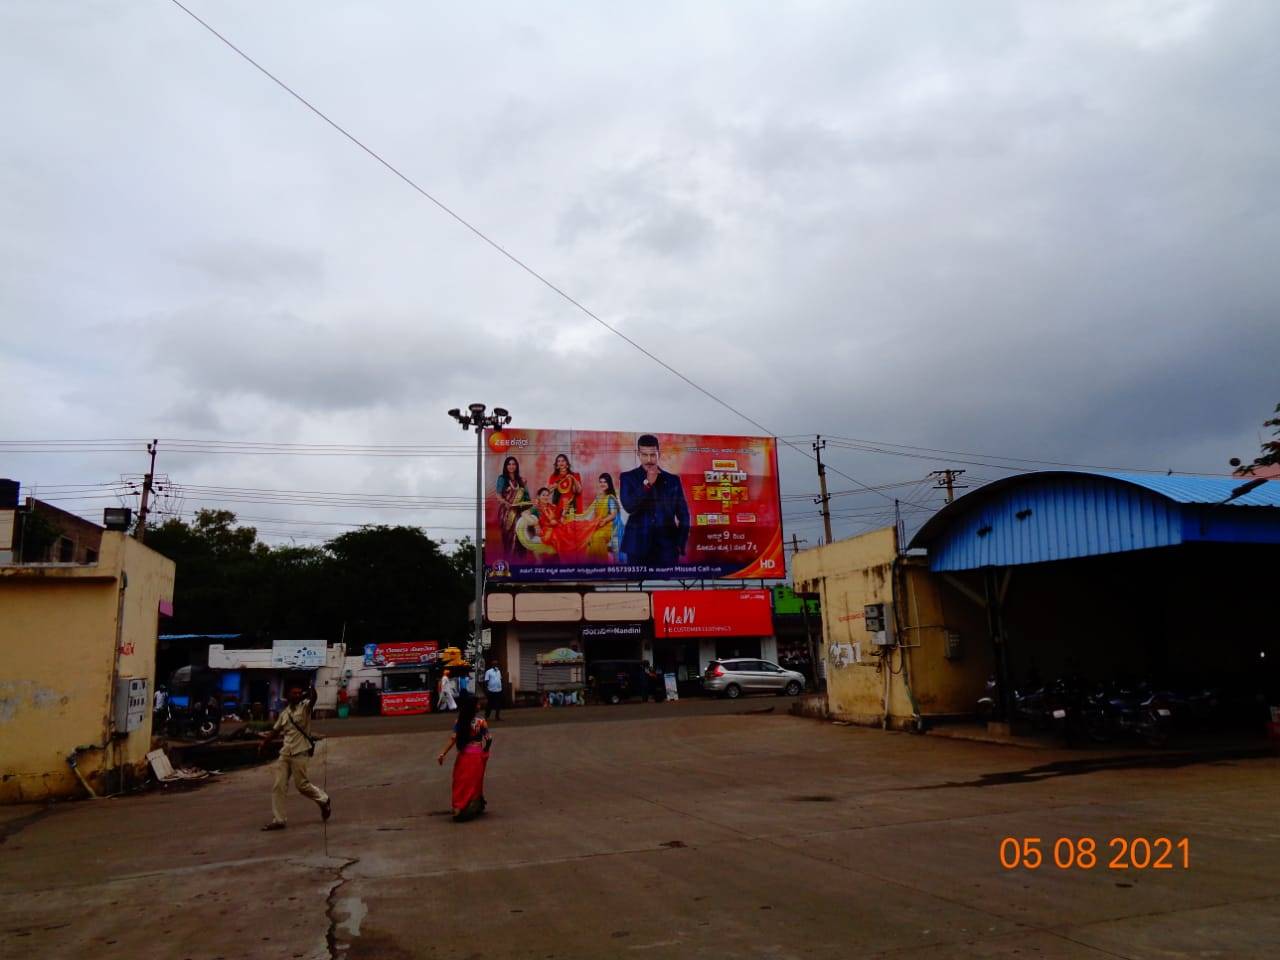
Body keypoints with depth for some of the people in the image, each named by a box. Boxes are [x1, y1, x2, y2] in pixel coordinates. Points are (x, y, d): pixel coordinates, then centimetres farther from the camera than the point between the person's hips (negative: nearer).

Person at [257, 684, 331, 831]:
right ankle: (278, 820, 9)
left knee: (302, 785, -1)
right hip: (285, 753, 6)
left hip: (300, 752, -6)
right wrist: (264, 743, 8)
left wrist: (311, 688, -45)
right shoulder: (284, 713, 10)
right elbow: (276, 730, 19)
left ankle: (324, 801, 23)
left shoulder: (305, 707, -6)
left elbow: (313, 699, -28)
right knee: (278, 786, 2)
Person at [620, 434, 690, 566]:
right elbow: (628, 506, -11)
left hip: (666, 547, 1)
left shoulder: (672, 480, 9)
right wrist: (647, 483, -18)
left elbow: (683, 514, 11)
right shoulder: (628, 478, 4)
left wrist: (680, 543, 2)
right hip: (638, 547, -1)